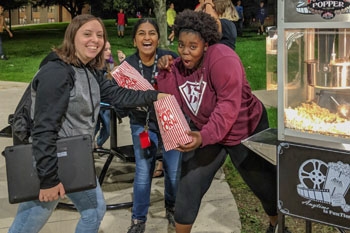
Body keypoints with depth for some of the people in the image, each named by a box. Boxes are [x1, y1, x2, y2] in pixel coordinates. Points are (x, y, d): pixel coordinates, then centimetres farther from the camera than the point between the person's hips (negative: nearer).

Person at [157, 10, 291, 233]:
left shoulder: (221, 59, -29)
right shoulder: (180, 64, -5)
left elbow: (229, 104, -36)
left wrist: (204, 136, -47)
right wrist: (165, 72, -21)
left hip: (245, 130, -5)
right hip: (205, 131, 5)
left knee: (266, 184, 10)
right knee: (189, 184, -2)